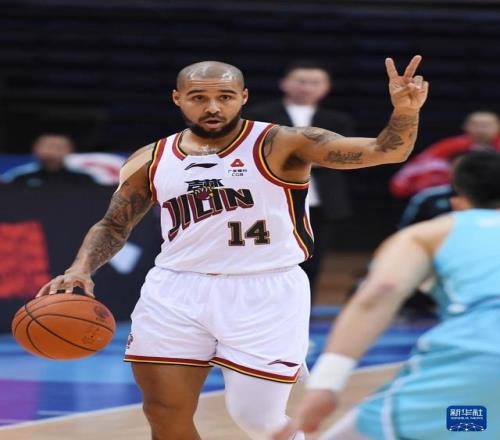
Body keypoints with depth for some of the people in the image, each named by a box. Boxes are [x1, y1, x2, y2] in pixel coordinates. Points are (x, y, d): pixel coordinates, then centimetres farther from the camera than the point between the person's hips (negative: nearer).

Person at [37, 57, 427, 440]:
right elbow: (114, 226, 18)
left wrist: (405, 112, -34)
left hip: (265, 293, -4)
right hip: (176, 292, 4)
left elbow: (385, 151, -13)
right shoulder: (151, 161, 6)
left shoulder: (281, 144, -6)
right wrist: (81, 269, -2)